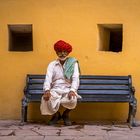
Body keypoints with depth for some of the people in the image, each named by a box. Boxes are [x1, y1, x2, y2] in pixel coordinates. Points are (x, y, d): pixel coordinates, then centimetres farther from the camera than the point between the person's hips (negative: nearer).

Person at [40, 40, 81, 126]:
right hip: (55, 90, 1)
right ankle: (56, 114, 3)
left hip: (68, 89, -1)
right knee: (46, 99, -31)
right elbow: (48, 79, -5)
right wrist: (47, 91, -25)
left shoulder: (73, 63, 4)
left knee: (73, 100, -35)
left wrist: (72, 90, -25)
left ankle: (66, 114, 2)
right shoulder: (52, 64, 8)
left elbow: (75, 79, -6)